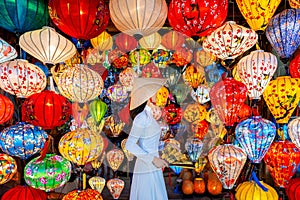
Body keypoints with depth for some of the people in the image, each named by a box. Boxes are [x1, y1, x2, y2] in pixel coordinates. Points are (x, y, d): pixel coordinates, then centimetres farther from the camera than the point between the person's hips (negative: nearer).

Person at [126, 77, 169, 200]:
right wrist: (153, 159, -23)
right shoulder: (141, 118, -20)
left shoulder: (147, 114, 7)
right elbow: (130, 145, -23)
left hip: (152, 168, 9)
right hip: (147, 171, -9)